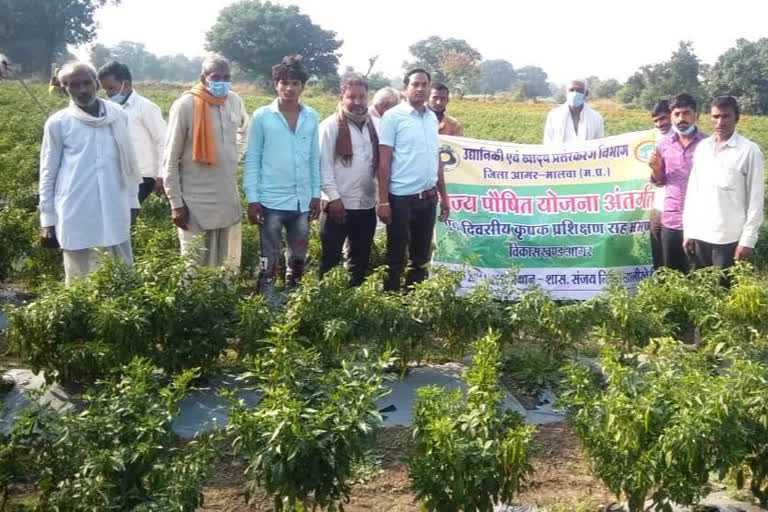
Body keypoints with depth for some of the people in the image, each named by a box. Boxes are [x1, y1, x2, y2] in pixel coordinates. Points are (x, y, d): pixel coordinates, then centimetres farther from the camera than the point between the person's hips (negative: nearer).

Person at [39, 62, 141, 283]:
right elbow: (48, 174, 3)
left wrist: (132, 200, 13)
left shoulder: (117, 115, 4)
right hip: (76, 218, -2)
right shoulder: (58, 123, -2)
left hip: (115, 213, 2)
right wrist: (47, 219, 1)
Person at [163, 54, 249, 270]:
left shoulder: (235, 101, 2)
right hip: (196, 203, -5)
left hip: (228, 199, 5)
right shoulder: (186, 105, -12)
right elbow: (171, 159, -9)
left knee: (229, 264, 12)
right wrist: (176, 203, -10)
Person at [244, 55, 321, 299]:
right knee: (269, 258, 5)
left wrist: (316, 194, 8)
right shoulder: (262, 117, -3)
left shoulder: (312, 117, 5)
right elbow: (252, 159, -2)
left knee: (298, 257, 13)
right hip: (271, 201, -3)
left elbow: (314, 158, 10)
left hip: (302, 201, 3)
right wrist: (252, 198, -6)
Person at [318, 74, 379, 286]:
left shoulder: (372, 125, 10)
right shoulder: (331, 125, -6)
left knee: (361, 258, 14)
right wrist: (334, 198, -14)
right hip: (339, 205, -5)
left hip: (367, 205, 5)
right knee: (331, 258, 3)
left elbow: (378, 162, 13)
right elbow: (323, 165, -10)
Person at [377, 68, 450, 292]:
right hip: (402, 198, -6)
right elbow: (383, 162, -9)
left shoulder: (432, 118, 11)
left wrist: (444, 195, 14)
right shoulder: (393, 116, -7)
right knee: (396, 256, 4)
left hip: (428, 198, 6)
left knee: (421, 256, 14)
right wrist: (383, 201, -14)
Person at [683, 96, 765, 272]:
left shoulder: (749, 151, -5)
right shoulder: (701, 147, 8)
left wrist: (748, 240, -9)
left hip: (729, 238, -4)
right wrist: (688, 231, 8)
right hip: (700, 236, 4)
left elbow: (755, 199, -6)